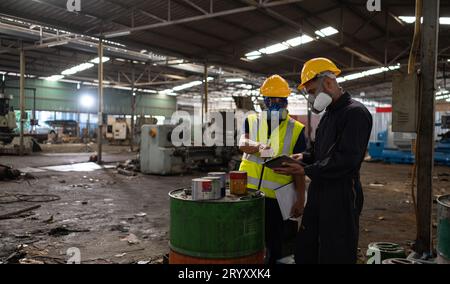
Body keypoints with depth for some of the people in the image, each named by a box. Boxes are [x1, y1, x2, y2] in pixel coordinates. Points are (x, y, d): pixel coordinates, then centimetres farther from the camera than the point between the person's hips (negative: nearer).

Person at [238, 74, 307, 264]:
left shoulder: (296, 129, 2)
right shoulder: (251, 121, 5)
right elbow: (242, 143, -16)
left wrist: (300, 199, -2)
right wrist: (257, 146, -38)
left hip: (276, 196, -1)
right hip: (247, 192, 2)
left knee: (274, 243, 10)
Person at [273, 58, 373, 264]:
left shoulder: (355, 113, -14)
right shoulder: (328, 114, 16)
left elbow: (346, 160, -22)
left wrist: (306, 171, -19)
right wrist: (303, 157, 5)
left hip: (341, 195, -9)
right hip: (318, 193, 9)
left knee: (335, 256, 1)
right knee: (304, 251, 17)